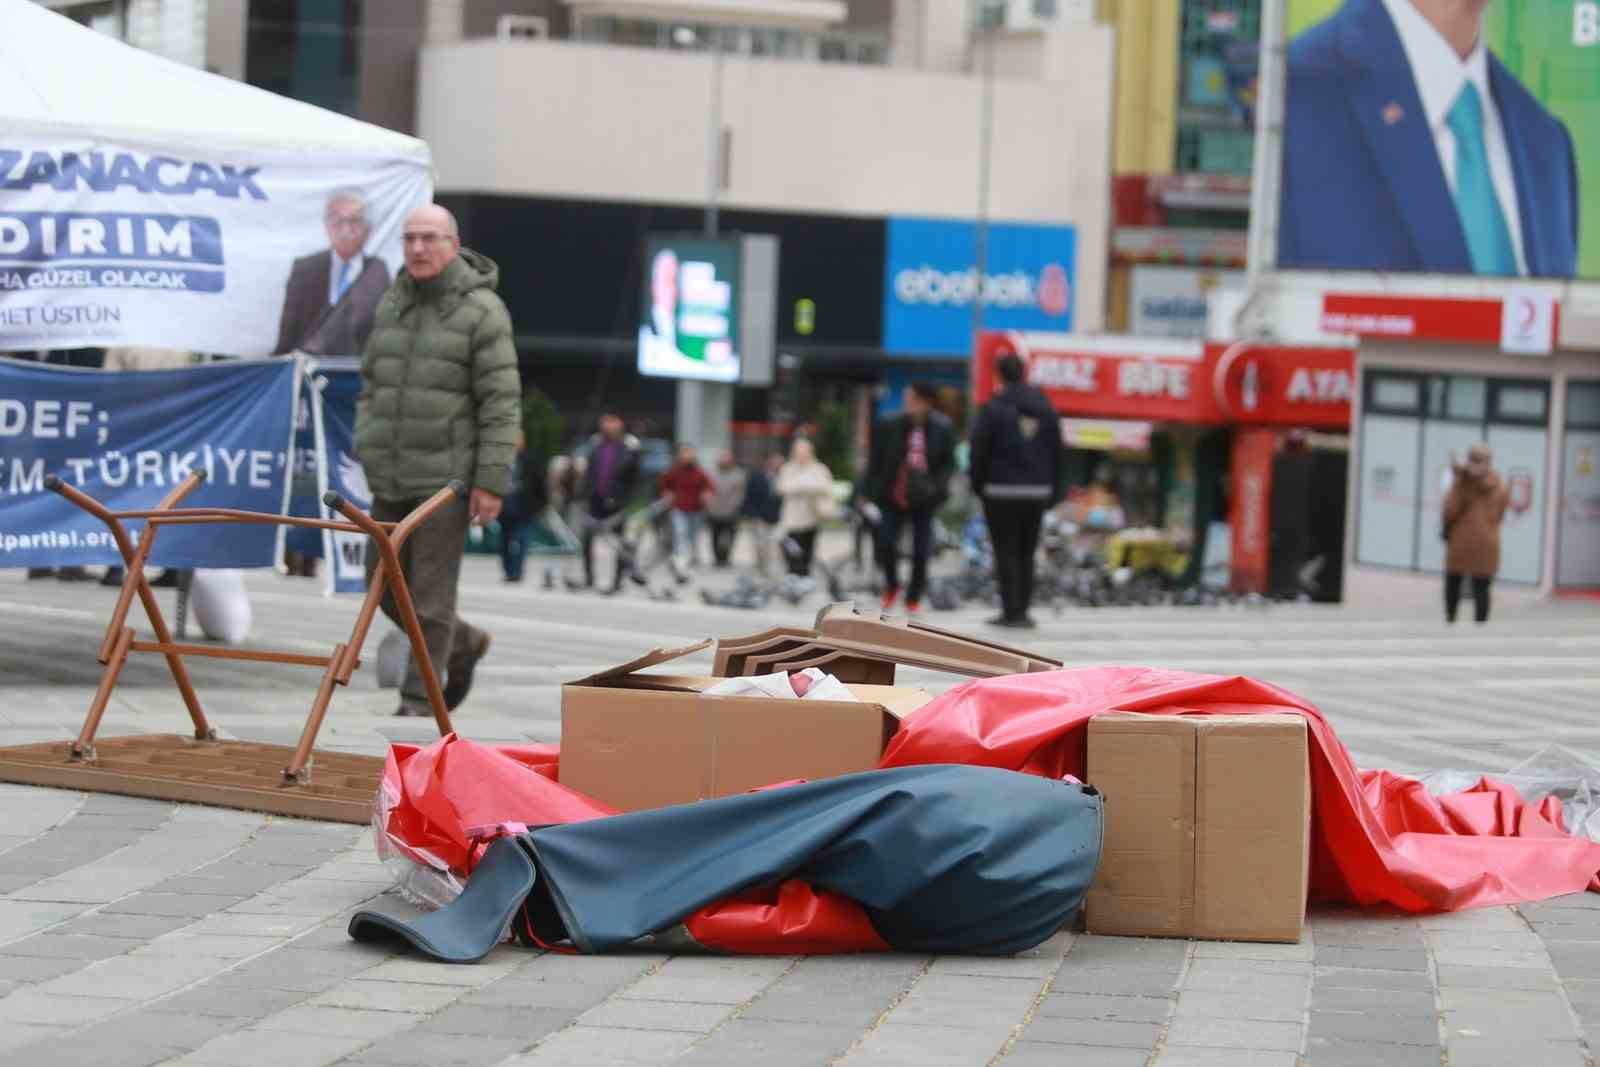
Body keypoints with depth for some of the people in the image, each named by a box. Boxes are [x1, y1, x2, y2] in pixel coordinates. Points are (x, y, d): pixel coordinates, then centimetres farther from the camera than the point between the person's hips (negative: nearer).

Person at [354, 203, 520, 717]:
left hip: (447, 476, -7)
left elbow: (501, 402, -11)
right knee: (385, 584, 11)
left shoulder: (482, 311, -8)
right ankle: (464, 644, 33)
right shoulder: (393, 304, 12)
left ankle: (419, 702, 3)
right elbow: (371, 382, 19)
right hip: (391, 477, 7)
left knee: (431, 592, -5)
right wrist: (366, 451, 12)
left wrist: (492, 482, -15)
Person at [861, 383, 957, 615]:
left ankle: (914, 599, 18)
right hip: (893, 497, 0)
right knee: (885, 544, -10)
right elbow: (876, 461, 3)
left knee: (921, 552, 0)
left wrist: (936, 486, -13)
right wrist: (868, 491, 2)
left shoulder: (942, 428, -5)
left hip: (923, 501, 0)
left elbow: (948, 463, 3)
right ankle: (891, 586, 18)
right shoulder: (889, 426, -4)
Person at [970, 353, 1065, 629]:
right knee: (1026, 553, 11)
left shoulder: (993, 409, -8)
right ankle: (1021, 611, 11)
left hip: (1002, 492, -4)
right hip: (1037, 492, 4)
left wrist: (978, 484, 4)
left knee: (1006, 553, -1)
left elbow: (979, 450, -7)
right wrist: (1054, 490, 14)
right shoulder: (1046, 409, 8)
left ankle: (1012, 611, -5)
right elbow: (1058, 453, 10)